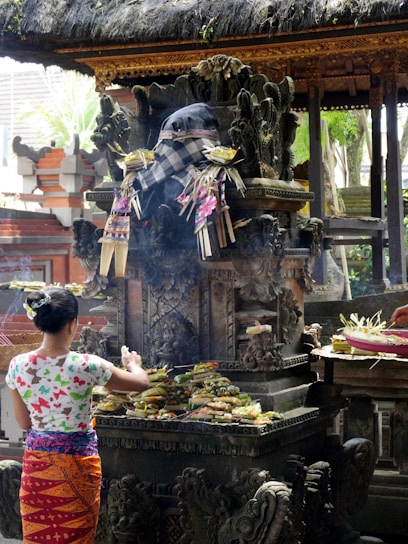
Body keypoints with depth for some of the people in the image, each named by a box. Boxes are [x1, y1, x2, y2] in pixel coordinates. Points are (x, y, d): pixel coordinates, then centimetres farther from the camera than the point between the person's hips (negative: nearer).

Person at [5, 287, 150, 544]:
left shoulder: (18, 366, -9)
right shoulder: (86, 366, -20)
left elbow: (24, 422, 4)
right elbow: (142, 382, -5)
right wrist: (133, 363, 16)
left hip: (36, 462, 4)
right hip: (76, 464, -4)